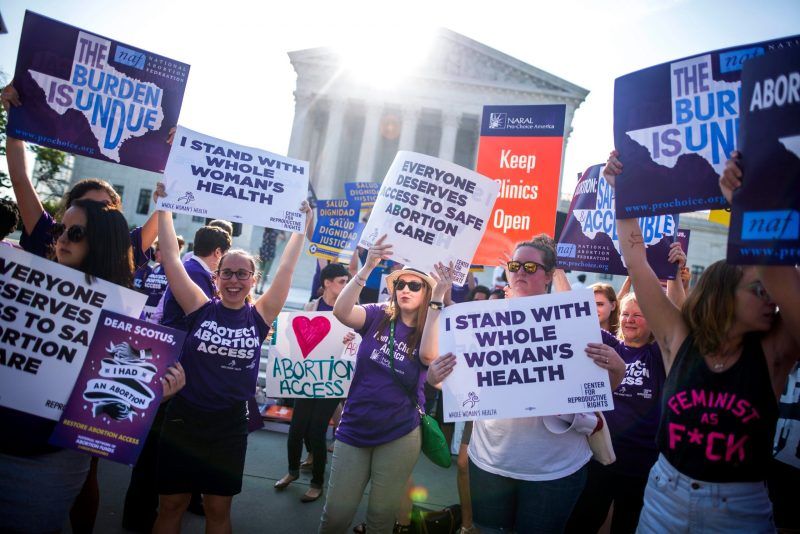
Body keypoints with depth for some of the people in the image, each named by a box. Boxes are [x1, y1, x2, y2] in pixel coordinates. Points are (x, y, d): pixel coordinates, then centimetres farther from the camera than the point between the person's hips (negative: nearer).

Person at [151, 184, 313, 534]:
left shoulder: (260, 316, -2)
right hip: (183, 419, 0)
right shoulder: (200, 308, -3)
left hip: (230, 425, 1)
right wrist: (164, 208, -5)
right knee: (171, 504, 13)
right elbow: (171, 258, -6)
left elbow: (286, 269, -4)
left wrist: (301, 227, -5)